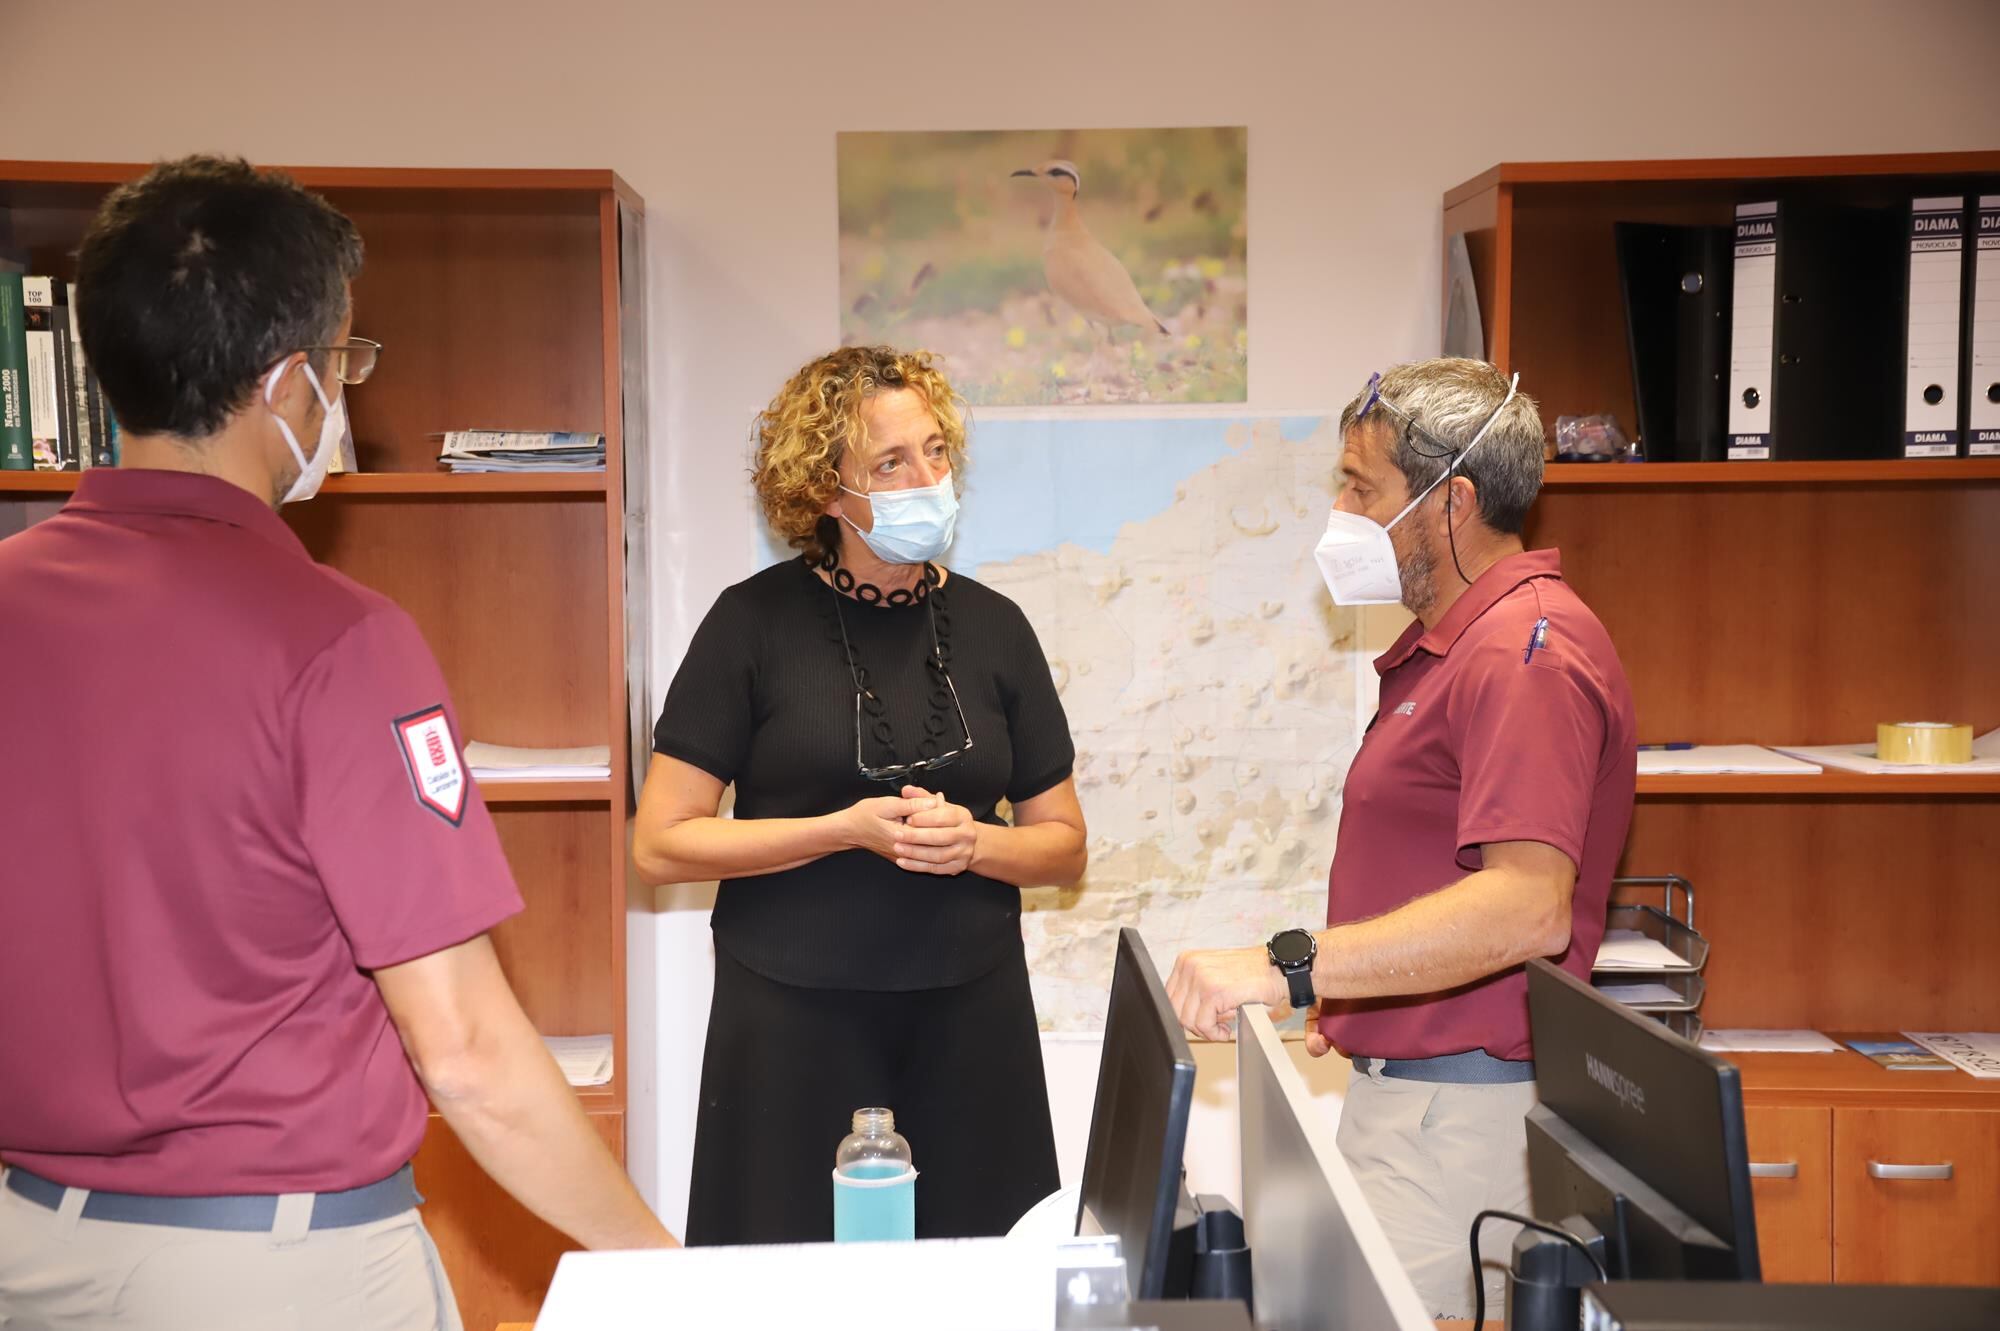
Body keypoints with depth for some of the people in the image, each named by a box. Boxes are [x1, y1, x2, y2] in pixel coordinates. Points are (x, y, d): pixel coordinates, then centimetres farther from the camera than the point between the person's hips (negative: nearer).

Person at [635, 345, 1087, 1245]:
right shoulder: (757, 621, -5)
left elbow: (1063, 846, 11)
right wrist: (846, 830, -16)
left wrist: (973, 843, -10)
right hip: (796, 1025, -3)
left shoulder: (992, 626, 4)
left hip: (969, 1020, 3)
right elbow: (659, 845, -7)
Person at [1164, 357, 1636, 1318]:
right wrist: (1347, 989, 16)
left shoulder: (1527, 651, -16)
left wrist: (1293, 967, -34)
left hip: (1462, 1115, -10)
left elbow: (1527, 907, -29)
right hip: (1409, 1085, 10)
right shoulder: (1452, 643, 18)